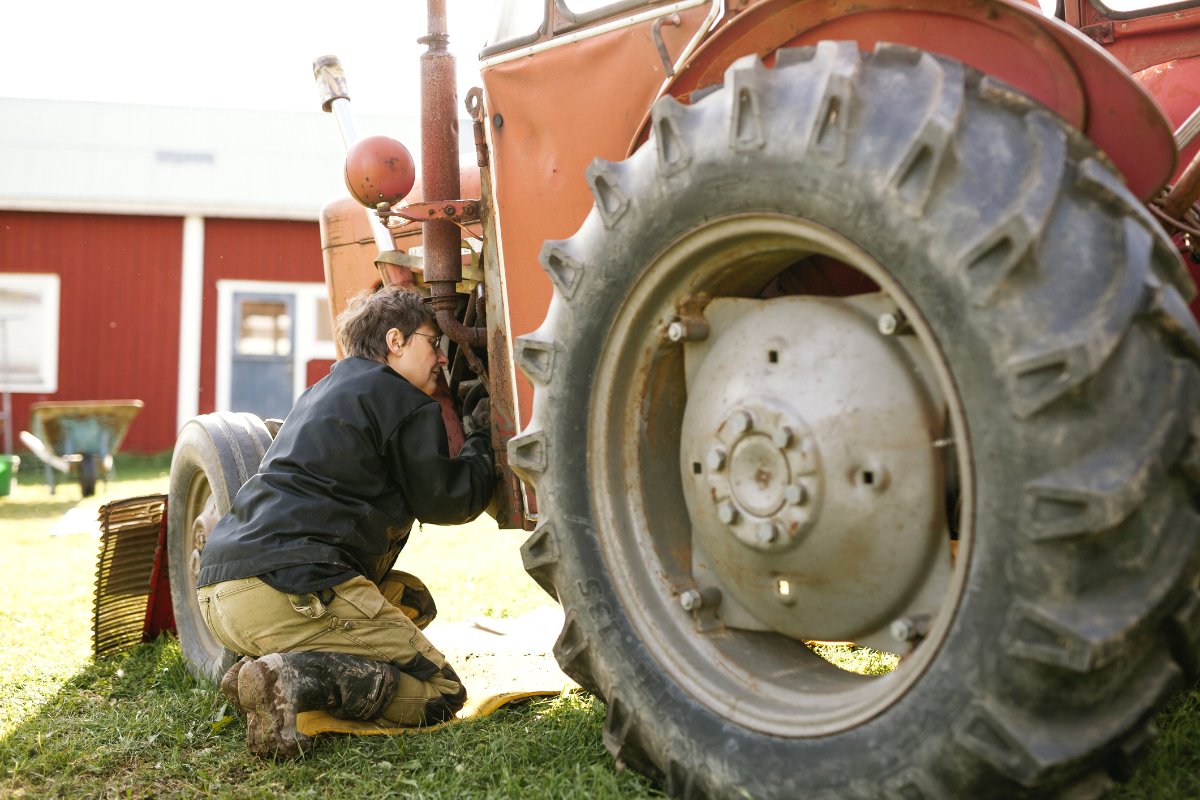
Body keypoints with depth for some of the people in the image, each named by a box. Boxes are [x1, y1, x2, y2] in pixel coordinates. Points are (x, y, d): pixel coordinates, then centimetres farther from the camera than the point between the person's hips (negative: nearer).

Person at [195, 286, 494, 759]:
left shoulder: (324, 392, 28)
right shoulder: (401, 398, 2)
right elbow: (442, 501, 5)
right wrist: (485, 441, 20)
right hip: (289, 591, -9)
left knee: (412, 601, 24)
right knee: (441, 694, 0)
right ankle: (298, 680, -23)